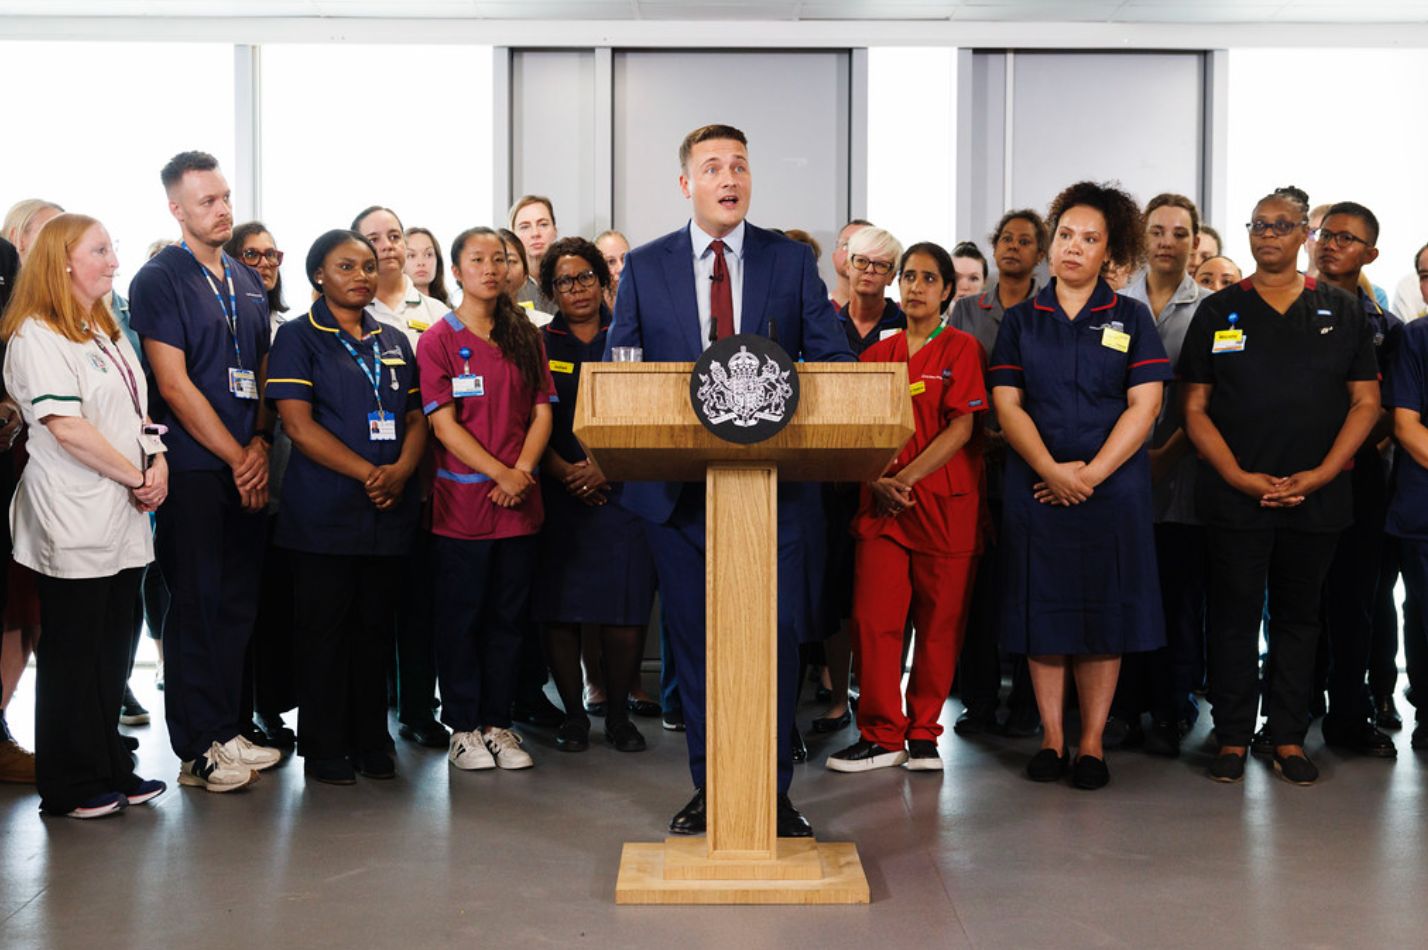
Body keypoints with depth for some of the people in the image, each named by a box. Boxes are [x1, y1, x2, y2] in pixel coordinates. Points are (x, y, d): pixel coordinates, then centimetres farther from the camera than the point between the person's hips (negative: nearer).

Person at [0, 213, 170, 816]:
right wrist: (136, 477, -12)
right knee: (72, 654, 0)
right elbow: (66, 426, -18)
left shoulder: (108, 331, 17)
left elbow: (138, 409, 20)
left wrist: (158, 462, 2)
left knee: (112, 651, 12)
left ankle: (110, 770, 22)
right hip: (73, 523, -8)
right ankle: (70, 788, 10)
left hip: (124, 518, 8)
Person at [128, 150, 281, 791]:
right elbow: (173, 384, -12)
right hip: (192, 468, -6)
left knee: (238, 601, 10)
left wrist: (260, 444, 0)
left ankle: (228, 731, 21)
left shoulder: (247, 282, 15)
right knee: (196, 604, 0)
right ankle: (199, 747, 9)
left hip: (247, 468, 6)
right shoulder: (159, 279, -6)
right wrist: (234, 456, -11)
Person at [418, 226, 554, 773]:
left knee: (509, 616, 9)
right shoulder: (439, 340, -2)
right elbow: (444, 424, -8)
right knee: (460, 618, 3)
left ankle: (498, 723, 18)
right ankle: (463, 727, 12)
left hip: (519, 502, 4)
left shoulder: (526, 338, 11)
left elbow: (542, 413, 7)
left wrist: (523, 472, -9)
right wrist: (500, 473, -17)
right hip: (462, 502, -4)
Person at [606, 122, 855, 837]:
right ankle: (708, 785, 20)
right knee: (694, 638, 7)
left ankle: (773, 790, 12)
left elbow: (833, 360, 3)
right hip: (680, 484, 1)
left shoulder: (793, 262, 7)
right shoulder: (644, 268, 8)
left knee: (778, 636, 0)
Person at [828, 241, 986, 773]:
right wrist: (878, 482, -9)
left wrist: (907, 478, -17)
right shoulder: (877, 355, 14)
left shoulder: (961, 349, 3)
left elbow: (962, 427, -7)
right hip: (883, 504, 3)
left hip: (945, 503, -3)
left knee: (939, 623, 1)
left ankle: (923, 734, 13)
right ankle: (882, 736, 6)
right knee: (873, 618, -4)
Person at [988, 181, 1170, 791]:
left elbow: (1144, 405, -2)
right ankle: (1051, 738, 13)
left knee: (1105, 610, 2)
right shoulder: (1021, 320, 9)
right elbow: (1007, 404, 1)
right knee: (1043, 607, 3)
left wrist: (1091, 473, -12)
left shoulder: (1130, 319, 6)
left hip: (1112, 487, -1)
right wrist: (1053, 471, -13)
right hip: (1036, 486, 1)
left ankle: (1092, 742, 10)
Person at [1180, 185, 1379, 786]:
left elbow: (1365, 403, 4)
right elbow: (1195, 410, 2)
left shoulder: (1342, 312, 7)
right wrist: (1240, 476, -11)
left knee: (1297, 617, 9)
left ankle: (1289, 740, 18)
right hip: (1234, 496, -1)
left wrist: (1321, 474, -9)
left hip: (1317, 497, 1)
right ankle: (1232, 738, 12)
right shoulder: (1217, 312, 5)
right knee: (1234, 616, 3)